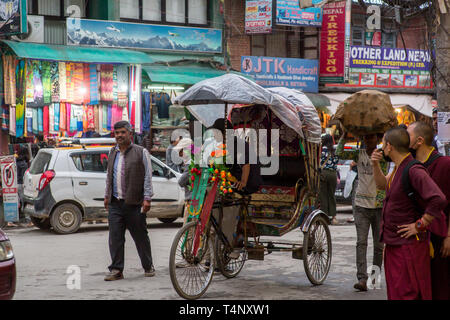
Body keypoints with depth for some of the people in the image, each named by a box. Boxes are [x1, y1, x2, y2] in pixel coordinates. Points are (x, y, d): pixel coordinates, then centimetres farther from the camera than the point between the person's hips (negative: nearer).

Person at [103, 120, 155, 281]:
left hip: (134, 203, -4)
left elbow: (147, 176, -5)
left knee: (141, 237, 4)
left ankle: (148, 267, 18)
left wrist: (147, 198, -11)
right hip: (115, 203, 5)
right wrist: (107, 195, 22)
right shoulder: (112, 153, 15)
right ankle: (116, 270, 5)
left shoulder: (141, 152, -2)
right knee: (115, 237, 0)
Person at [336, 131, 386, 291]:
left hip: (379, 205, -1)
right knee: (361, 242, -9)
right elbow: (339, 153, -5)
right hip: (361, 204, 1)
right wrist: (345, 134, -5)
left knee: (379, 245, 7)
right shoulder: (359, 154, 6)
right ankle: (362, 279, -14)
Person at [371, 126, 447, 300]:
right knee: (394, 292, 18)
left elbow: (438, 199, -31)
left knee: (406, 293, -7)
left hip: (409, 245, -10)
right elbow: (382, 184, 29)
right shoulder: (398, 168, 10)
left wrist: (419, 225, -22)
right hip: (393, 243, 10)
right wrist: (375, 165, 11)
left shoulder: (414, 170, -22)